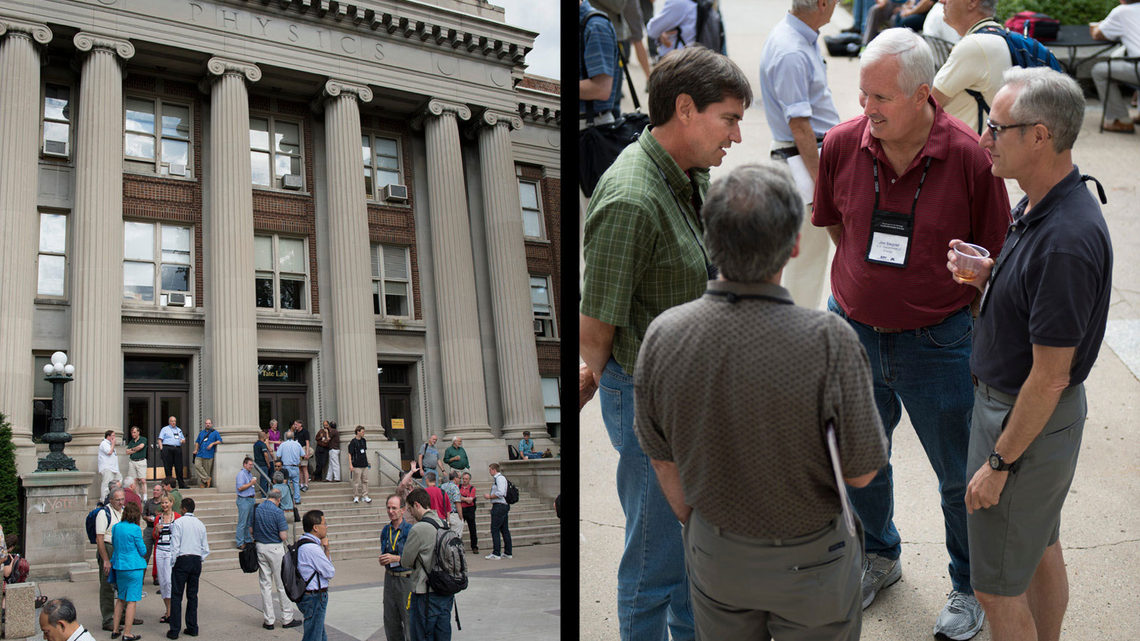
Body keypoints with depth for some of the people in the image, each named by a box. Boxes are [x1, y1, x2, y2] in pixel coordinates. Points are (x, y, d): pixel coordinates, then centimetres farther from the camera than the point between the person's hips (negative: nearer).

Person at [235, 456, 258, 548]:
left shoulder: (250, 473, 16)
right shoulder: (241, 474, -12)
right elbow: (240, 487, -20)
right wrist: (251, 483, -16)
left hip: (250, 499, 9)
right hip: (243, 500, -9)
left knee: (248, 522, 14)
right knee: (242, 523, -6)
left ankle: (248, 540, 22)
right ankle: (239, 543, -2)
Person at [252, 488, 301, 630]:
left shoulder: (256, 510, 1)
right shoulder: (277, 512, -16)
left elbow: (251, 530, 8)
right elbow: (284, 536, -16)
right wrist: (286, 535, 5)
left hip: (260, 547, 5)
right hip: (275, 549, -5)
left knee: (265, 584, 10)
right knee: (282, 584, 5)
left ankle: (269, 620, 12)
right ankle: (287, 619, 12)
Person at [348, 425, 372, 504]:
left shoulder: (364, 440, 9)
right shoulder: (353, 442, -9)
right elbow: (350, 454, -10)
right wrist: (350, 465, -16)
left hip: (364, 465, 6)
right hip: (357, 465, -6)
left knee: (365, 481, 7)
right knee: (356, 482, 0)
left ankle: (365, 496, 12)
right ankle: (356, 497, 9)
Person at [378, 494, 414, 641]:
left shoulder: (410, 530, -11)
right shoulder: (386, 530, 9)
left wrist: (396, 558, -20)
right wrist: (383, 560, 0)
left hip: (406, 578, -6)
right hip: (390, 578, 6)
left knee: (409, 619, -3)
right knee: (390, 620, 11)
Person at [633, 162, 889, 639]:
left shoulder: (663, 335, -20)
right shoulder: (829, 341, -31)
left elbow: (663, 463, -5)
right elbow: (861, 471, -18)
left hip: (714, 552, 3)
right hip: (808, 558, -2)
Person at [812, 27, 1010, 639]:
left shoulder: (970, 157, -17)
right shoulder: (842, 144, -9)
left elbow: (994, 257, -6)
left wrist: (936, 301, -4)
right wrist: (871, 280, 9)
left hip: (936, 342, -3)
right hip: (851, 330, 3)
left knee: (960, 475, 13)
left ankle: (969, 585, 39)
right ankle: (879, 555, 48)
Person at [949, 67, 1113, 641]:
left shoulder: (1066, 241, -31)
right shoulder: (1039, 205, 0)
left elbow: (1050, 377, -26)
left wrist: (1000, 463, -18)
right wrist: (985, 275, -4)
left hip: (1027, 420, -10)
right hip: (1011, 399, 10)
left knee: (997, 586, 6)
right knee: (1041, 549, 27)